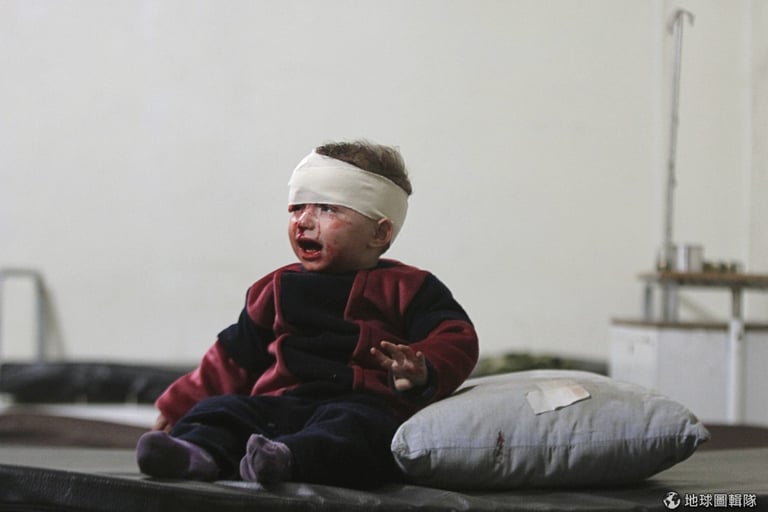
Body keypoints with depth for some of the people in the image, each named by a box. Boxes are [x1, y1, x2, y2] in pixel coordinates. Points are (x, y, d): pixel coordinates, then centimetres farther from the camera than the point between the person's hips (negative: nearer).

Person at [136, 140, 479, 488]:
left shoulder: (405, 289, 10)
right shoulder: (276, 290, 25)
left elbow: (456, 339, -1)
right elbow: (234, 359, 30)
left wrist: (423, 372, -24)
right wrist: (178, 407, 22)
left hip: (363, 402, -5)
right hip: (280, 404, 5)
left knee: (353, 424, -38)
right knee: (221, 410, -19)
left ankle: (286, 458, -65)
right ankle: (198, 452, -50)